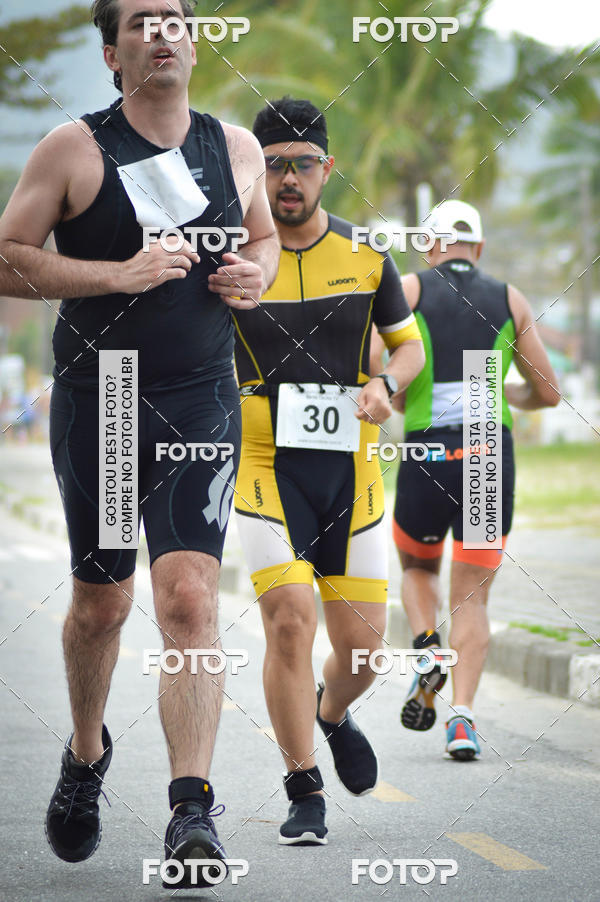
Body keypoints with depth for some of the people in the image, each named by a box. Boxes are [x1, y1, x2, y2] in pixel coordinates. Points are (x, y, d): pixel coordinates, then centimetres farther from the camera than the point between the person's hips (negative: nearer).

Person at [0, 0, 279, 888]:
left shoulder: (237, 148, 8)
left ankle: (191, 806, -18)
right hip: (96, 400, -1)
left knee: (190, 596, -14)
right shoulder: (73, 149, -3)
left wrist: (256, 275, 3)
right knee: (100, 604, 11)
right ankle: (86, 752, 39)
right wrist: (120, 273, -17)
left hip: (201, 405, 1)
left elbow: (263, 237, 26)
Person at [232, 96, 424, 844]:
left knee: (362, 639, 2)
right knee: (290, 620, -16)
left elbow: (408, 341, 15)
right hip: (266, 465, -2)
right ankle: (304, 795, -3)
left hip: (350, 466, 2)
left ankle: (334, 715, 38)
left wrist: (385, 382, -6)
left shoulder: (365, 256, 3)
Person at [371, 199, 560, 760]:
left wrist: (394, 402, 11)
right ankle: (462, 714, -12)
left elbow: (372, 362, -9)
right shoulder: (509, 300, 12)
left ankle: (427, 650, -4)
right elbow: (548, 393, 12)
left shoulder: (409, 289, 7)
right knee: (471, 598, 7)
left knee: (418, 569, 25)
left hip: (426, 458, -1)